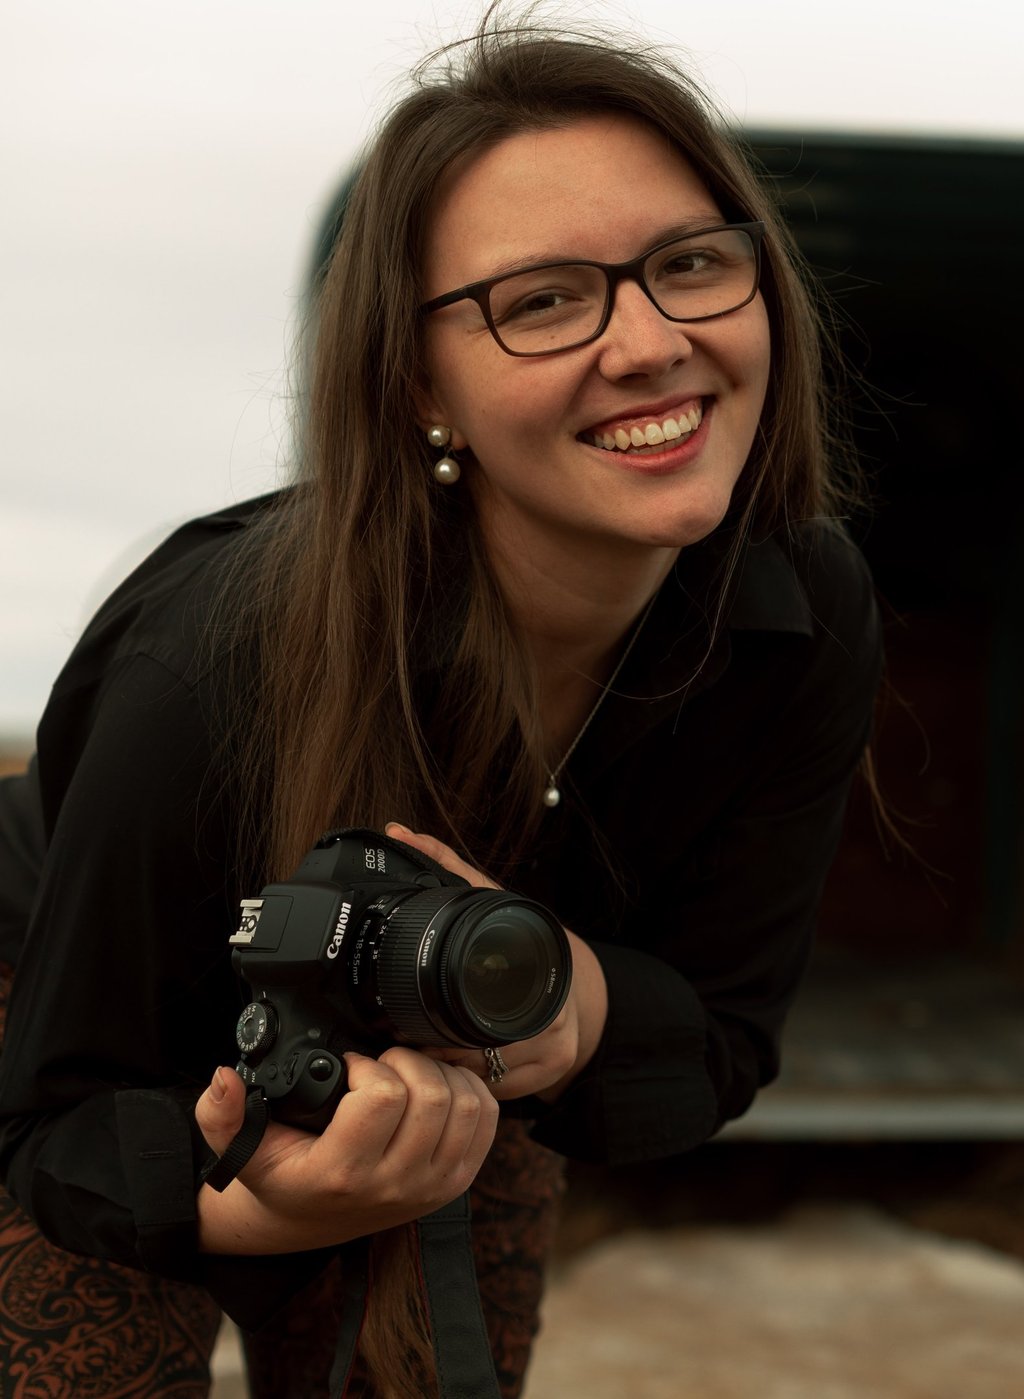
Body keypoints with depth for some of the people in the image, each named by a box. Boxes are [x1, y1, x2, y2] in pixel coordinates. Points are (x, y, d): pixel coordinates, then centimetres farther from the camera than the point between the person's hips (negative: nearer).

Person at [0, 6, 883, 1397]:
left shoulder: (807, 620, -25)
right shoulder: (216, 680, -39)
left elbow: (723, 1043, -17)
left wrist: (577, 1003, -40)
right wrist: (255, 1205, -49)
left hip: (472, 1119, 4)